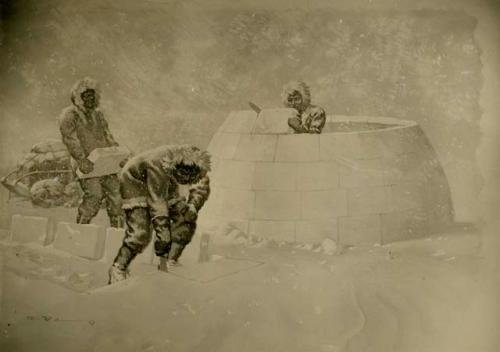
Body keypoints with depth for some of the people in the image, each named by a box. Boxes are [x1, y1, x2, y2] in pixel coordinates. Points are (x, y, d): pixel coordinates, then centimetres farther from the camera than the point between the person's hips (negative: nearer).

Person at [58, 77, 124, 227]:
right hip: (86, 164, -6)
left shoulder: (98, 114, 22)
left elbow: (107, 136, 22)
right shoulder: (70, 114, 0)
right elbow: (69, 138, -12)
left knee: (115, 192, -1)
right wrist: (81, 158, -24)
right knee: (94, 194, -19)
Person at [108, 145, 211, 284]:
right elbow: (157, 206, -39)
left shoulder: (194, 165, -24)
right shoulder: (158, 167, -42)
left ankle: (170, 264, 0)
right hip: (135, 182, -6)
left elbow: (203, 187, -4)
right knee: (140, 234, -18)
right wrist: (163, 237, -39)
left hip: (165, 185, 6)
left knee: (185, 219, -9)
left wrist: (192, 206, -21)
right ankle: (118, 270, 0)